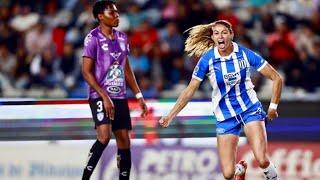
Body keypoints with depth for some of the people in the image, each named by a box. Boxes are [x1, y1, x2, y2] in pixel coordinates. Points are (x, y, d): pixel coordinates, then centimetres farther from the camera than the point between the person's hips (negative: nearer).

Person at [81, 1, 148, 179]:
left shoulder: (122, 38, 12)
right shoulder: (93, 38, -9)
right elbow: (86, 72, -12)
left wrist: (139, 95, 14)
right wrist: (105, 97, -19)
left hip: (120, 97, 7)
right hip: (100, 97, -7)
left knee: (124, 141, 6)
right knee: (104, 136, -24)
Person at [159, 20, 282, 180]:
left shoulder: (245, 54, -11)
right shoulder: (207, 59, -10)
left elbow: (277, 78, -4)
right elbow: (189, 91, -1)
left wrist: (273, 107, -7)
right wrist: (170, 116, -5)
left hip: (250, 109, -1)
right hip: (225, 117, 1)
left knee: (262, 160, -23)